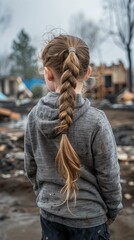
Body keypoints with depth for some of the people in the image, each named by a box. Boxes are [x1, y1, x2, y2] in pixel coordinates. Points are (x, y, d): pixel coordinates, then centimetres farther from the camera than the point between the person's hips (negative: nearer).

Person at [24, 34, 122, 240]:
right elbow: (108, 175, -14)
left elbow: (30, 167, 1)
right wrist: (113, 210, 4)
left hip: (49, 212, 3)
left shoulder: (34, 115, -11)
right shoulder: (96, 120, -22)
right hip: (89, 216, -3)